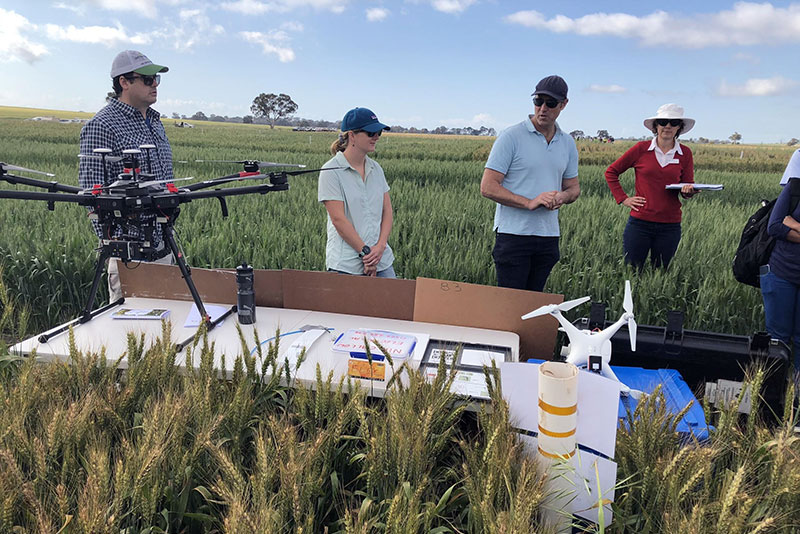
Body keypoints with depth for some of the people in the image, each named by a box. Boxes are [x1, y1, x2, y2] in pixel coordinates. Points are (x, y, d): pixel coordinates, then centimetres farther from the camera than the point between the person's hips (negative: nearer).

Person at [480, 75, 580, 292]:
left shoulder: (567, 143, 12)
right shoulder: (511, 137, -6)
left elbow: (574, 188, 20)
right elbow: (488, 187, -11)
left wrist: (562, 196, -6)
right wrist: (529, 202, -21)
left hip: (549, 236, 5)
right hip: (514, 234, -5)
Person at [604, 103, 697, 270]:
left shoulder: (685, 153, 4)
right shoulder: (641, 148, -1)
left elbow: (688, 185, 9)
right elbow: (611, 172, 7)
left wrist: (688, 191, -15)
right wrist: (622, 199, 0)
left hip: (670, 226, 2)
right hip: (640, 222, -2)